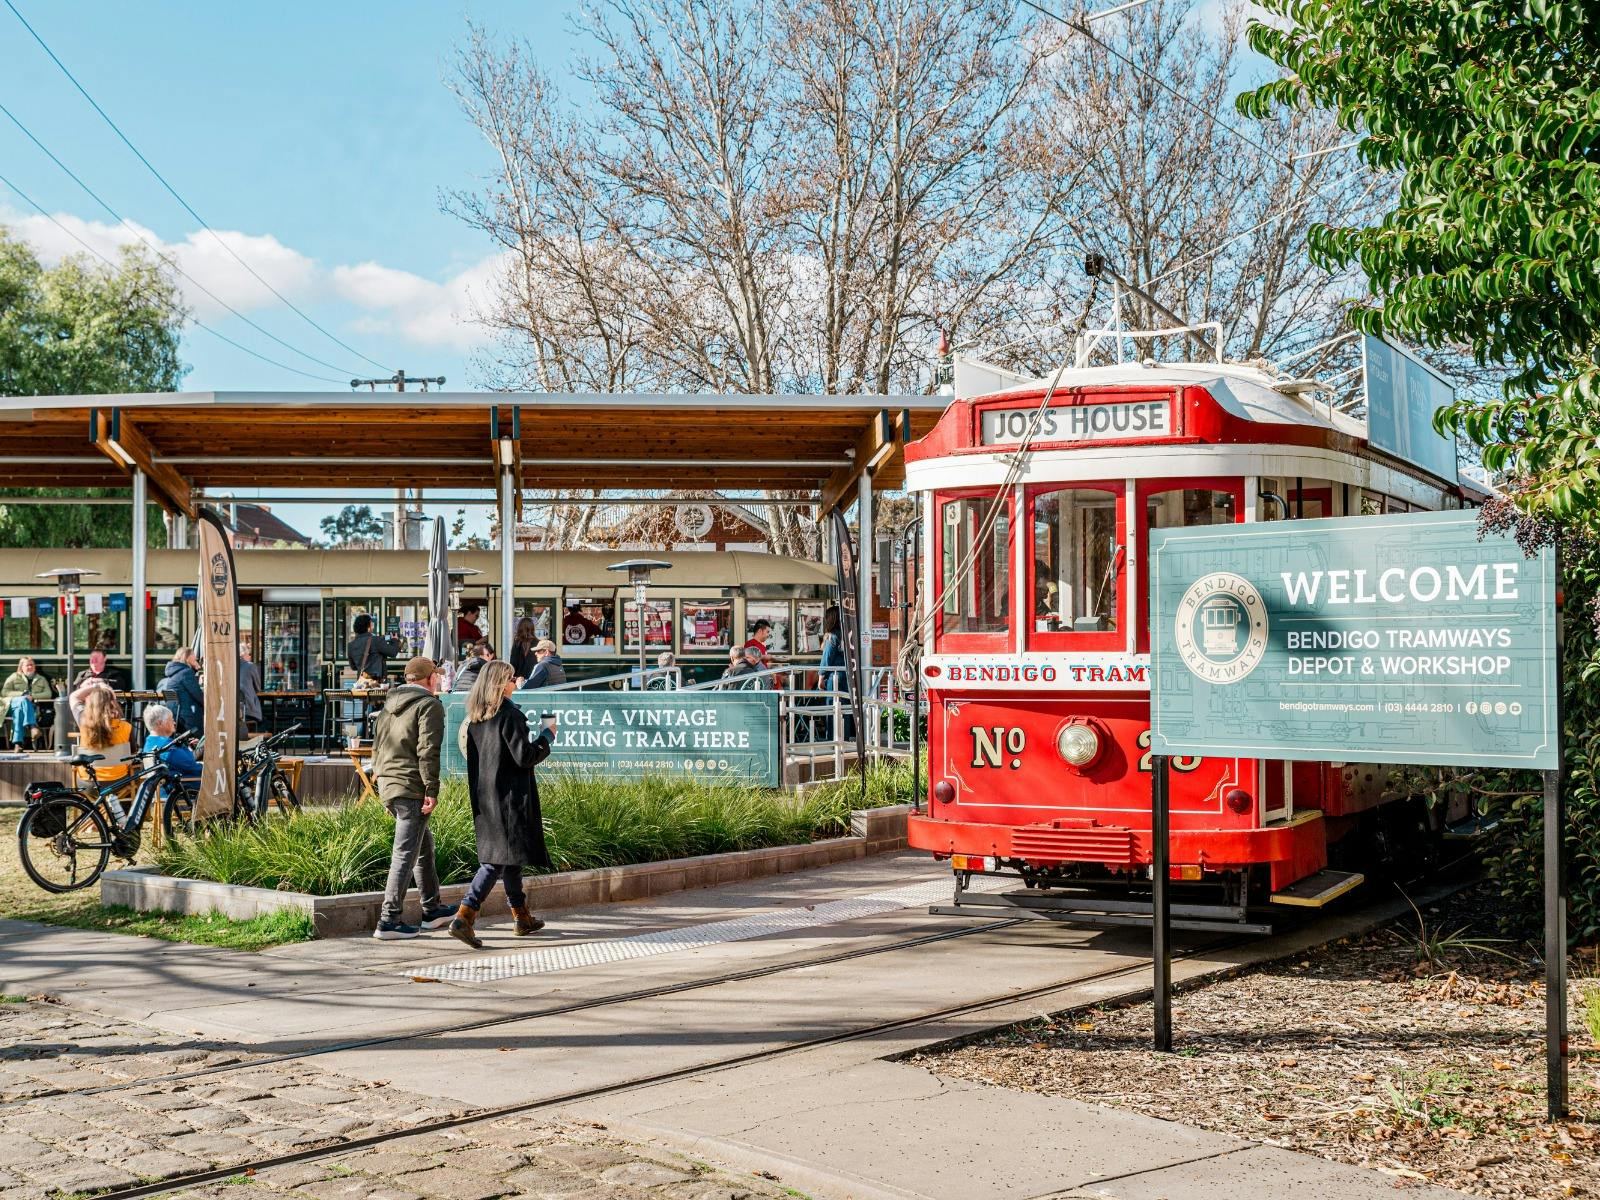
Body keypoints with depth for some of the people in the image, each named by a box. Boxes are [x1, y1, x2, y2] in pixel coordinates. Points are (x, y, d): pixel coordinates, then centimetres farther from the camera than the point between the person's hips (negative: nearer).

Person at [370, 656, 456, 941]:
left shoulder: (390, 703, 16)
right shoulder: (430, 705, -9)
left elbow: (377, 742, 20)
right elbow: (428, 750, -17)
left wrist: (378, 770, 30)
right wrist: (432, 789, -17)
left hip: (387, 786, 9)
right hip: (412, 788, -9)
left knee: (424, 843, 21)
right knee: (405, 854, -6)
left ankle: (432, 910, 29)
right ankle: (389, 921, -8)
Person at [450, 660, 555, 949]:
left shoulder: (475, 718, 9)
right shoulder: (509, 715, -15)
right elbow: (525, 757, -17)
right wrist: (546, 736, -1)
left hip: (483, 796, 9)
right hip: (508, 796, -9)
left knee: (508, 853, 18)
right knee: (501, 856, -8)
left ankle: (522, 917, 29)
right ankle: (464, 917, -18)